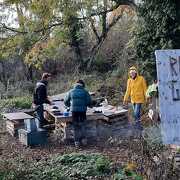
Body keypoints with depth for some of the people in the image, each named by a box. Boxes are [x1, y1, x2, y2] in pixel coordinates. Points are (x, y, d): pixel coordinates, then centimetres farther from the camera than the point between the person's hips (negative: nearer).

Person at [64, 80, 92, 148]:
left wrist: (70, 106, 28)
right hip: (83, 111, -1)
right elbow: (89, 102, -3)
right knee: (82, 125, 17)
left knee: (76, 127, 9)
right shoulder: (85, 92, 2)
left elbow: (66, 102, 10)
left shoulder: (71, 92, 6)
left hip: (74, 111, 1)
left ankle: (77, 142, 9)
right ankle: (83, 139, 9)